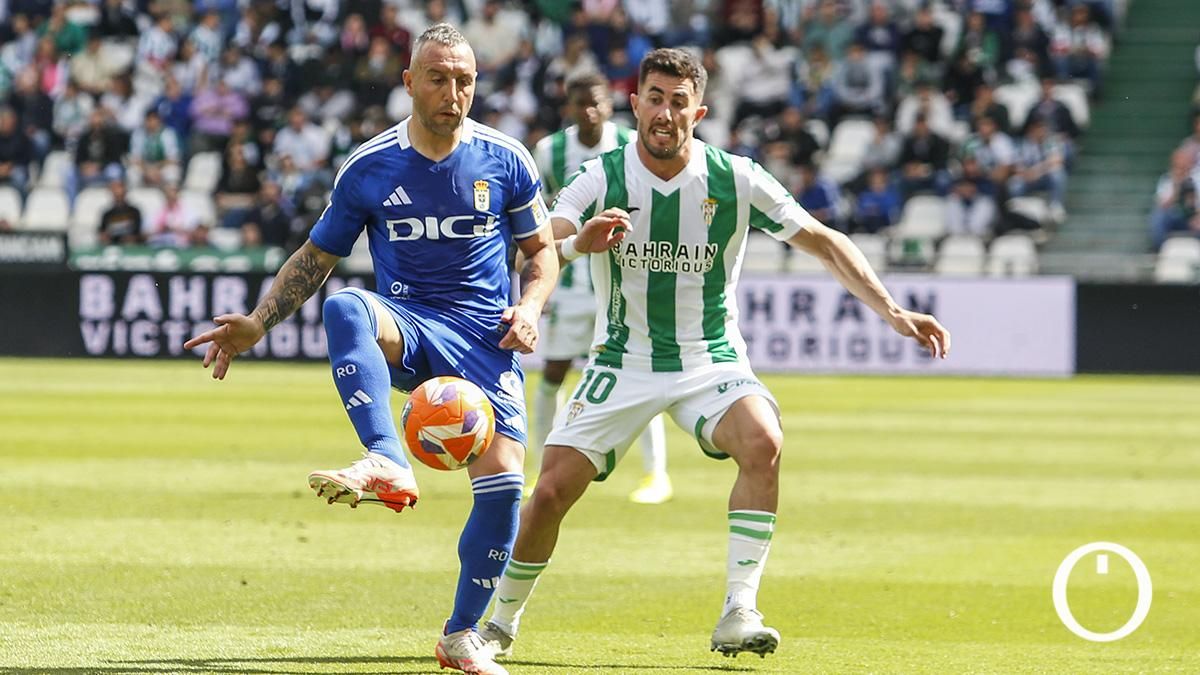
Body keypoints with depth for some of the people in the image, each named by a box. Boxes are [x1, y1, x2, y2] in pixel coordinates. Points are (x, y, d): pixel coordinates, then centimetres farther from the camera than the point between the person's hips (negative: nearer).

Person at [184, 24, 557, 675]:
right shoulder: (369, 168, 0)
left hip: (485, 337, 0)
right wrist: (256, 324, 0)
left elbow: (541, 250, 12)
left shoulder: (506, 161, 1)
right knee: (344, 306, -35)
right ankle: (386, 465, -52)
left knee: (502, 479, -17)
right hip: (404, 328, 0)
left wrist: (529, 307, -9)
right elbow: (316, 255, 10)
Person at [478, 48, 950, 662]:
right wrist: (578, 242, -47)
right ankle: (502, 621, 17)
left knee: (763, 443, -31)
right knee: (551, 492, -9)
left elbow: (822, 242, -2)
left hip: (711, 362, 0)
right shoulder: (601, 180, -10)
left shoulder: (735, 180, -9)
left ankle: (738, 614, -26)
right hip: (623, 363, 0)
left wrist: (891, 310, -10)